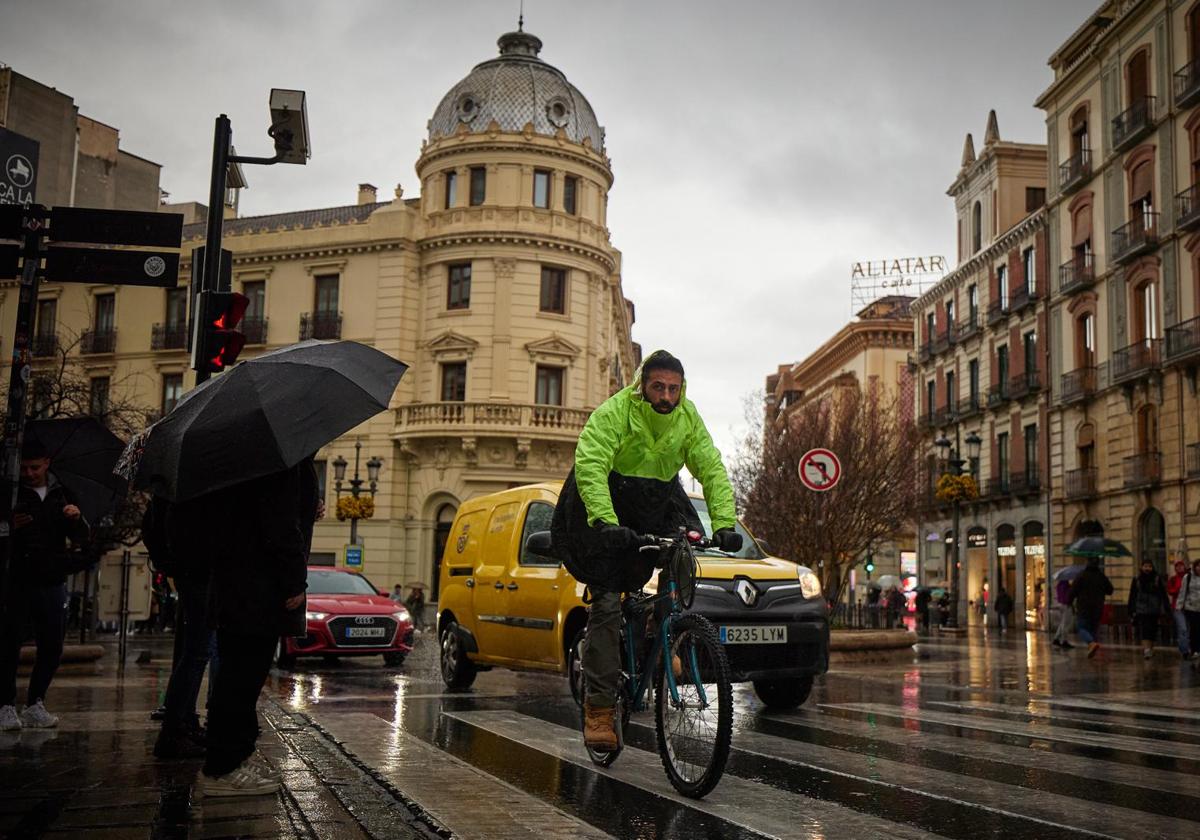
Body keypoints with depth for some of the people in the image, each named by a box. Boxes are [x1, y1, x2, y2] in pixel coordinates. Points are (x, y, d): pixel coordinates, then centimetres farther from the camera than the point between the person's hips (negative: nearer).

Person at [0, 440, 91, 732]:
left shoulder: (62, 495, 11)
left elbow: (82, 539, 10)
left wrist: (78, 519, -11)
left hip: (52, 580, 3)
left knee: (52, 647, 4)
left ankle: (34, 705, 15)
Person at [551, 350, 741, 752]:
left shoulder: (688, 417, -6)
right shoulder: (613, 412, -21)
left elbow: (712, 469, -9)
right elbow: (589, 465, -34)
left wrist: (725, 523, -23)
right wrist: (604, 521, -48)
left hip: (658, 501, 5)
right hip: (605, 507, -5)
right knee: (606, 604, -10)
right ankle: (598, 707, -5)